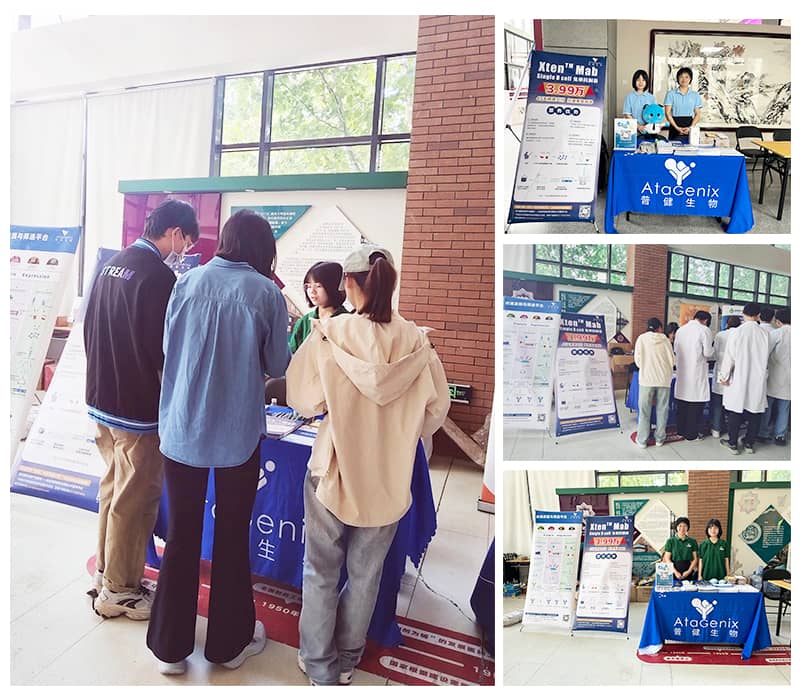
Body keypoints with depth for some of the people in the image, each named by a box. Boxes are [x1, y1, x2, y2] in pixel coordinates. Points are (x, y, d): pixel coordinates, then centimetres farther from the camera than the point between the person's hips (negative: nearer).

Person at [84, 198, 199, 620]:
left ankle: (105, 574, 36)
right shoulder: (158, 276, -20)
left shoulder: (111, 265, 8)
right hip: (138, 408, -9)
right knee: (134, 500, 5)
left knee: (112, 488, 21)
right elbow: (162, 348, -19)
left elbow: (89, 329, 15)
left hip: (101, 399, 9)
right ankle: (118, 592, 20)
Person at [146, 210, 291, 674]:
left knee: (182, 535, 14)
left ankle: (170, 645, 28)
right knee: (232, 537, 13)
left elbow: (168, 348, 8)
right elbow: (278, 366, -1)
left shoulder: (189, 282, -1)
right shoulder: (267, 293, -9)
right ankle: (229, 643, 29)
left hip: (184, 429, 3)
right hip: (238, 434, -2)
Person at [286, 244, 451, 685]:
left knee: (321, 572, 18)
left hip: (333, 471, -2)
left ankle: (319, 666, 32)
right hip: (389, 478, 2)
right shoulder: (416, 342, -10)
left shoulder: (330, 334, -15)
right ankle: (347, 660, 38)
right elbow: (437, 408, -2)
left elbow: (302, 399, -7)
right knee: (366, 574, 20)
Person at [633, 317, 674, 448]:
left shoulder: (642, 338, -2)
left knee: (644, 410, 6)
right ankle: (660, 438, 20)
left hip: (647, 379, -1)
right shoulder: (665, 339, 1)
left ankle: (642, 440, 9)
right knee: (662, 409, 12)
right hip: (664, 379, 1)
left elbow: (638, 360, -2)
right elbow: (672, 360, 2)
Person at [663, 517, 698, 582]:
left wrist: (689, 571, -9)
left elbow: (695, 559, 4)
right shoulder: (670, 541, 3)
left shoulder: (692, 541, 6)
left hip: (689, 573, 1)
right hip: (675, 573, -1)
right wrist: (675, 572, -12)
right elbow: (667, 559, -1)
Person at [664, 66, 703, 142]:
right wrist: (677, 128, -14)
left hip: (690, 128, 2)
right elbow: (667, 113, -2)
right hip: (675, 128, -1)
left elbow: (697, 114, 7)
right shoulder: (671, 94, 4)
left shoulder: (695, 95, 10)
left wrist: (690, 127, -12)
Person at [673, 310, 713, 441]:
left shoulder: (680, 330, 9)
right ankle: (692, 433, 7)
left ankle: (681, 430, 21)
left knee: (682, 402, 13)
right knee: (695, 402, 2)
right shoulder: (704, 330, -9)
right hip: (697, 372, -6)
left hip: (682, 371, 6)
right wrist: (712, 348, 9)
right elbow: (708, 353, -10)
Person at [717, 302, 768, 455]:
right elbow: (766, 358, 5)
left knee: (736, 411, 6)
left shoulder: (737, 333, -11)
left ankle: (732, 443, 13)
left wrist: (724, 376, 1)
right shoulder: (764, 334, -5)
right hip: (758, 380, 2)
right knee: (755, 411, 11)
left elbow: (729, 357, -9)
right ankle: (749, 443, 19)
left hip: (739, 379, -2)